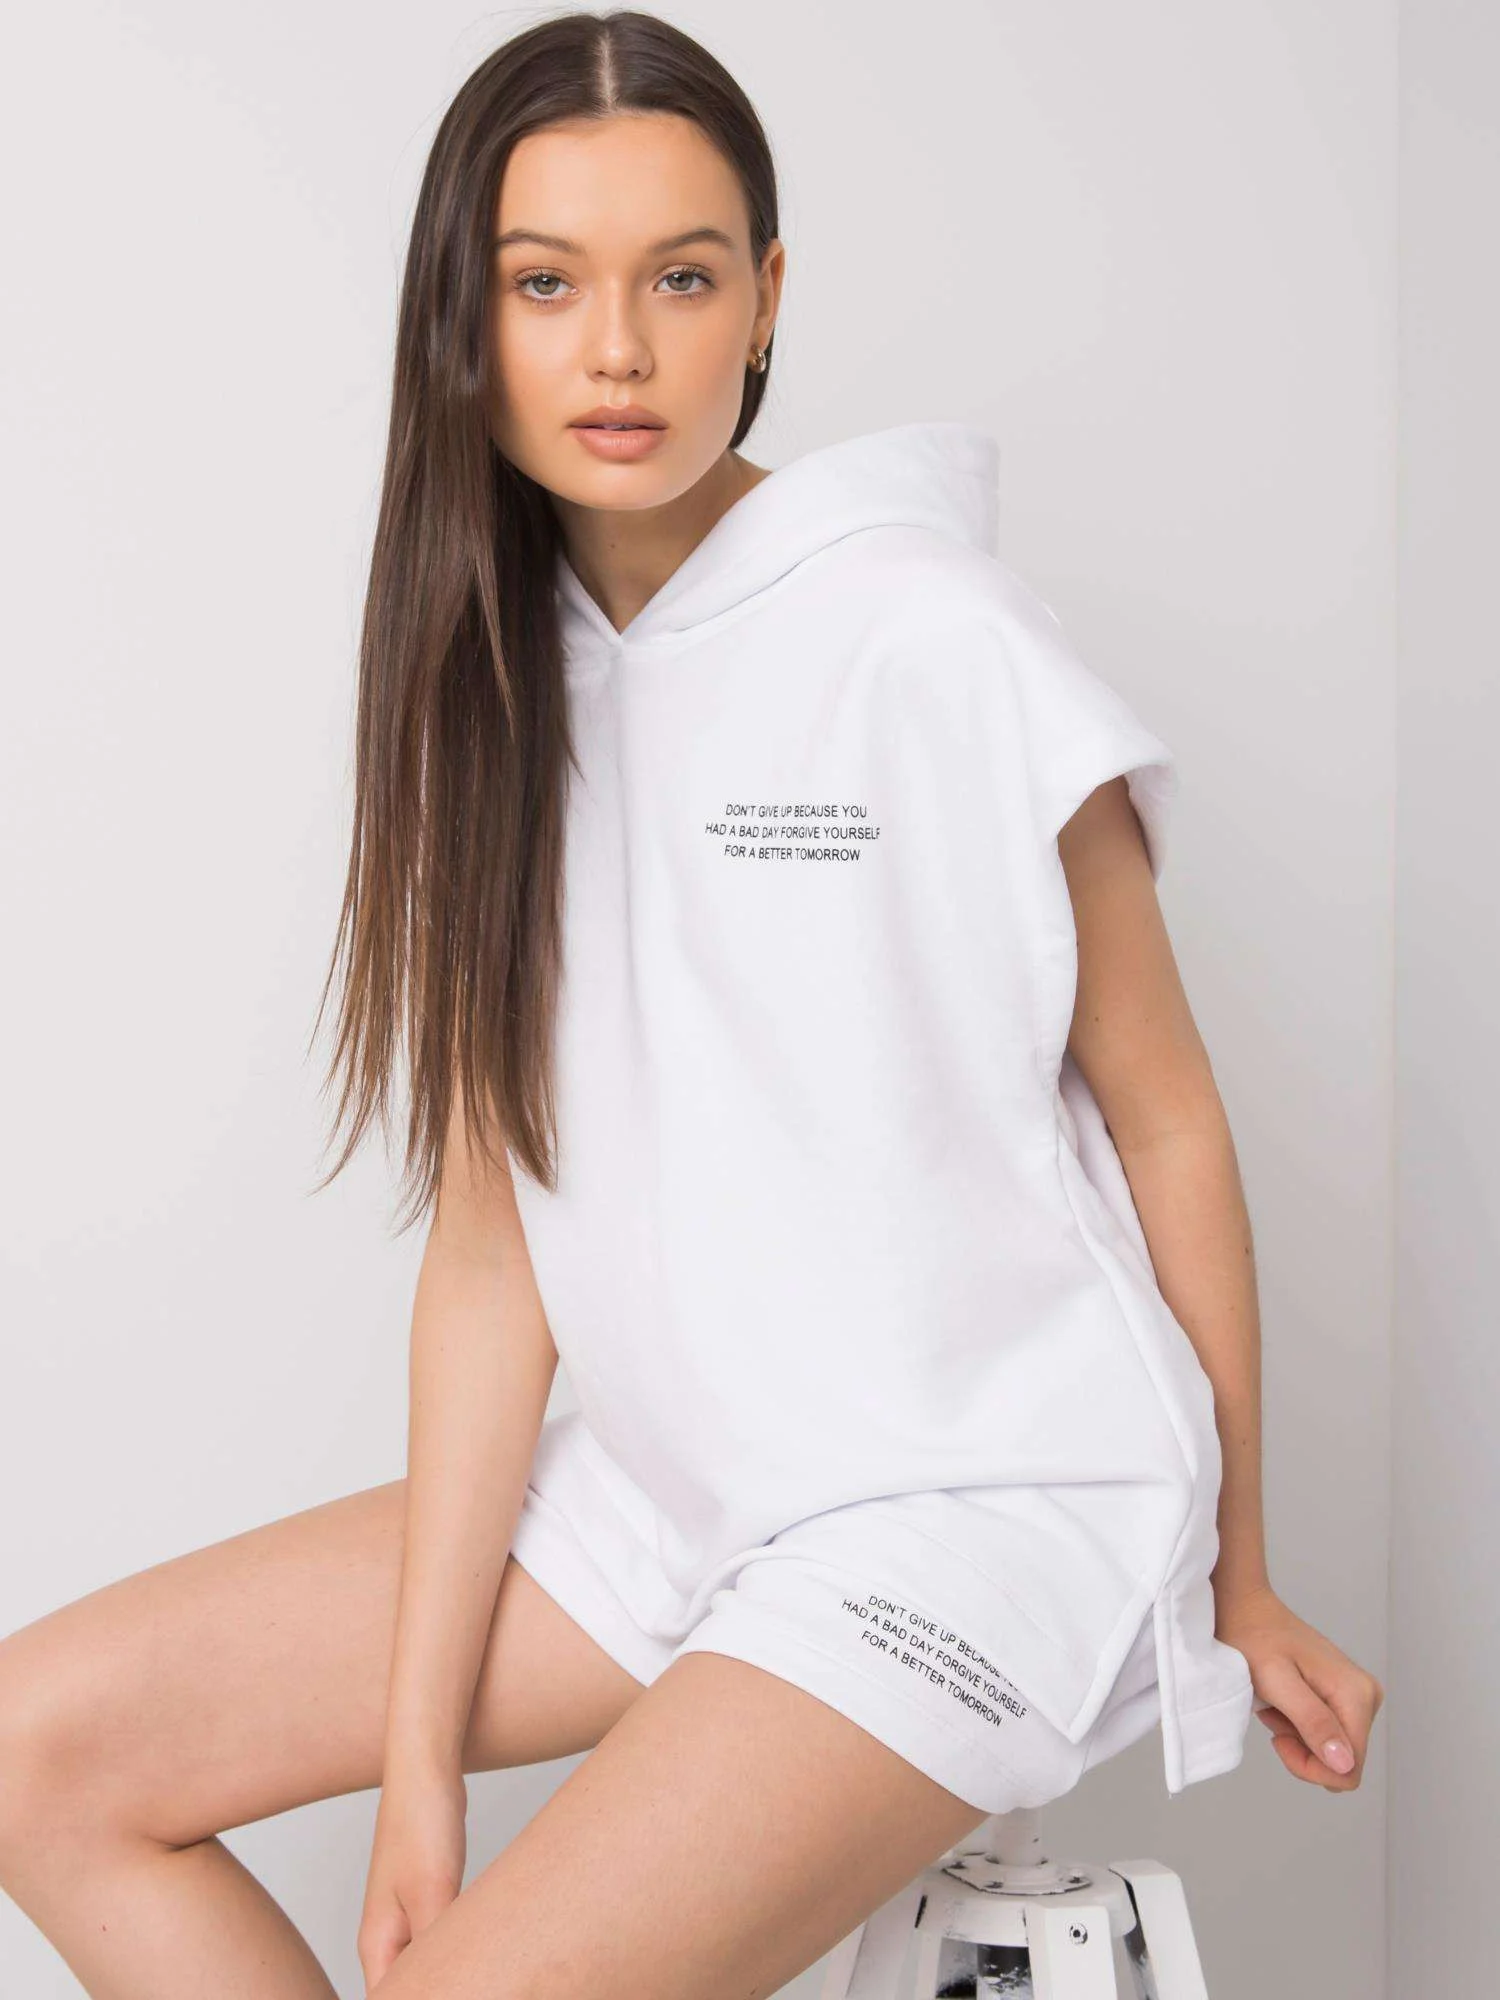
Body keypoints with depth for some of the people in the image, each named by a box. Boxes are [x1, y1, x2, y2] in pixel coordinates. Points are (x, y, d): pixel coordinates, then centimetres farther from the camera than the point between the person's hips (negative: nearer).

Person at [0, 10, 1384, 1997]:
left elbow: (1167, 1120, -4)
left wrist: (1239, 1587, 5)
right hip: (663, 1483, 6)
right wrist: (420, 1754, -3)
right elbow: (491, 1230, 1)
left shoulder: (938, 648, -13)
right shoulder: (494, 683, 5)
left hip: (983, 1506, -6)